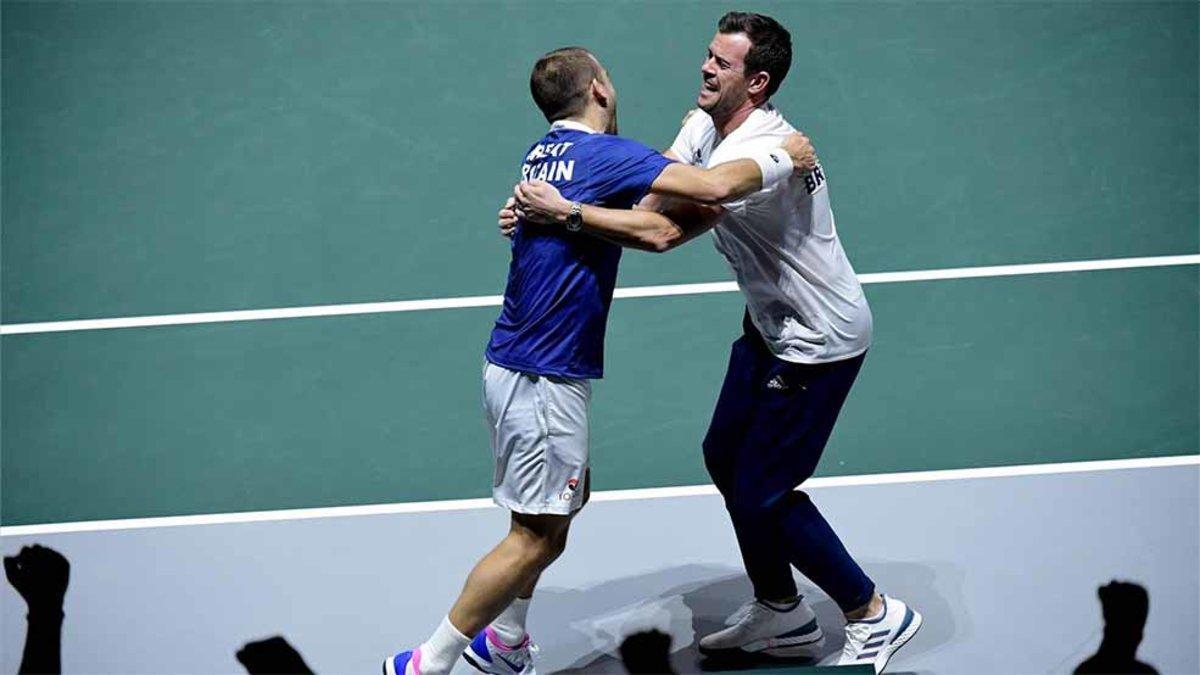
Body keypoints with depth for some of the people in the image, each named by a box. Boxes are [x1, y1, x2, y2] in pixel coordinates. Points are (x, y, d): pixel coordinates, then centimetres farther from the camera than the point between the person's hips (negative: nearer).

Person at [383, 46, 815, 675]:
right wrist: (781, 159, -7)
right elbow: (716, 185, -25)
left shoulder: (543, 152, 11)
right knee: (536, 536, -1)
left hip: (513, 366, 9)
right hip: (544, 380, -9)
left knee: (562, 506, 23)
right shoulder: (604, 153, -15)